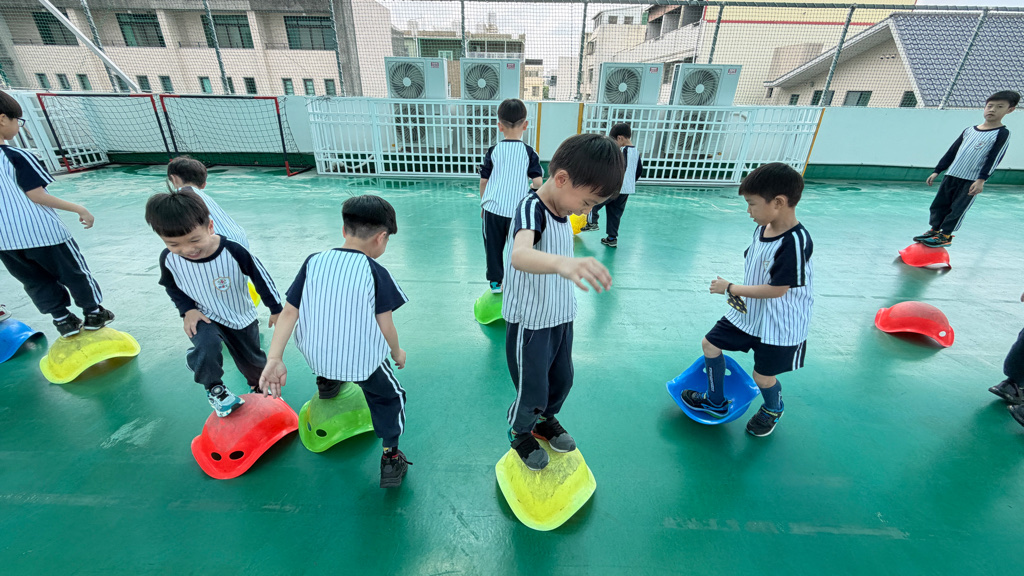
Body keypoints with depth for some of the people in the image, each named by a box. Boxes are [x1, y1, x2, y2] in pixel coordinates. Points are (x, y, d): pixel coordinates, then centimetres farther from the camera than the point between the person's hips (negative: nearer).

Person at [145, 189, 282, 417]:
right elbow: (172, 287, 3)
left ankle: (258, 384, 49)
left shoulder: (234, 252, -29)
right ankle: (214, 389, 3)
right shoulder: (169, 259, -19)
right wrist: (188, 310, -12)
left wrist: (276, 309, -7)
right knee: (206, 347, -29)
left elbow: (261, 278, -15)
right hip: (203, 317, 1)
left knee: (251, 359, 14)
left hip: (241, 317, -1)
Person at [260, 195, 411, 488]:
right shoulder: (376, 273, -19)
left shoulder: (313, 263, -7)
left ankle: (327, 384, 63)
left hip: (316, 356, 5)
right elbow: (385, 328, -16)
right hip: (363, 360, -4)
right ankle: (390, 458, 21)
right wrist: (397, 353, 3)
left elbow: (289, 312, -10)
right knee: (389, 397, 21)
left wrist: (274, 358, -9)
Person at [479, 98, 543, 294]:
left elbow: (483, 181, 3)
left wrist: (483, 204, 17)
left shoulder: (493, 151, 0)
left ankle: (495, 281, 21)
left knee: (493, 246, 13)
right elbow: (538, 181, -7)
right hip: (518, 208, 0)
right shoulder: (528, 152, -3)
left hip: (493, 207, 1)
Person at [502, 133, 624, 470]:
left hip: (560, 317, 8)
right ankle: (520, 434, 40)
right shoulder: (532, 209, -26)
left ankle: (545, 421, 52)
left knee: (562, 380, 23)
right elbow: (519, 255, -49)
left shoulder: (562, 209, 0)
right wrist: (562, 262, -67)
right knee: (532, 394, 8)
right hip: (529, 323, -8)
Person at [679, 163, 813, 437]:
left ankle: (773, 409, 46)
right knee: (711, 343, 11)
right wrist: (740, 293, 2)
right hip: (748, 311, 8)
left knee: (762, 375, 8)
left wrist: (730, 288, -18)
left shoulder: (796, 242, -28)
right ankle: (716, 402, 31)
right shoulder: (762, 229, -2)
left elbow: (776, 290, -27)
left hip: (779, 325, -8)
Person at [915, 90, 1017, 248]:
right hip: (951, 175, 5)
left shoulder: (1002, 134, -3)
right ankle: (934, 230, 16)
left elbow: (994, 158, -10)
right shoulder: (969, 131, 11)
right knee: (938, 204, 6)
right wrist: (937, 171, 10)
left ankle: (945, 236, 4)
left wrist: (981, 179, -19)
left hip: (971, 180, -5)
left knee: (957, 209, -3)